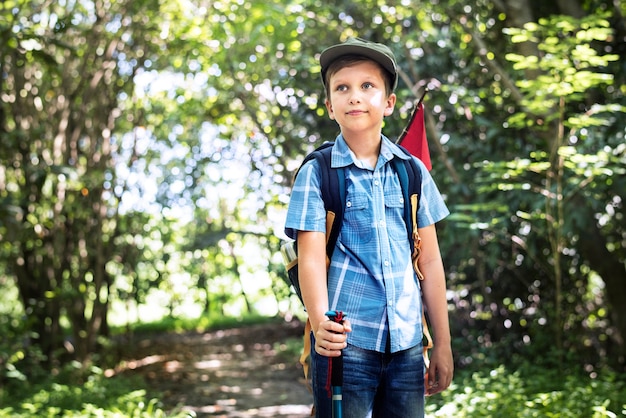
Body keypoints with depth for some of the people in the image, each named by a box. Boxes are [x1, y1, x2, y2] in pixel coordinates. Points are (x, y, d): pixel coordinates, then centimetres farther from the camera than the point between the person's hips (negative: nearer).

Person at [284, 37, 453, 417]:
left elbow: (430, 260, 8)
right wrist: (320, 321, -28)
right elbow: (311, 256, -11)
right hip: (345, 340, -3)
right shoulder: (317, 173, -2)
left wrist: (443, 344, 8)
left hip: (407, 343, 3)